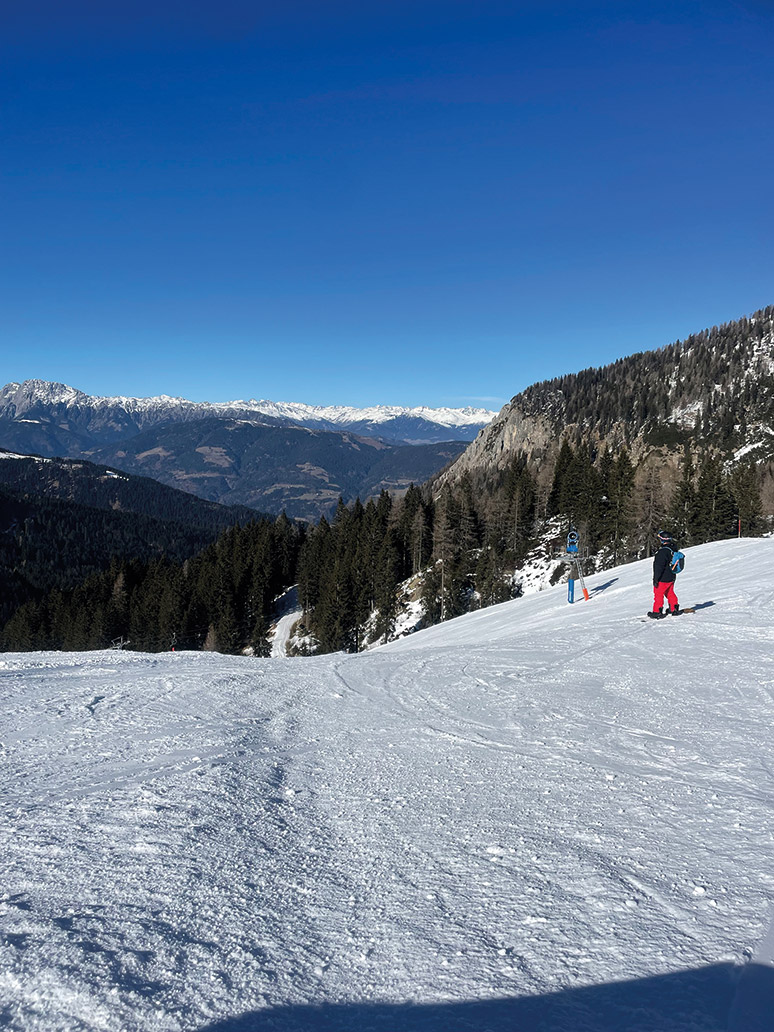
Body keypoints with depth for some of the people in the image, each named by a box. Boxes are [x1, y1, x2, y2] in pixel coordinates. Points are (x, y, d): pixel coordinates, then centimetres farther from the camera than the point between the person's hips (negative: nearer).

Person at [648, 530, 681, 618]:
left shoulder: (663, 552, -25)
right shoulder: (672, 549, 5)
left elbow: (659, 567, -24)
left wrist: (656, 579, -19)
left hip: (663, 579, -9)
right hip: (671, 577, 9)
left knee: (658, 594, 3)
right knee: (670, 593, 21)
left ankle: (657, 612, 8)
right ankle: (675, 610, 28)